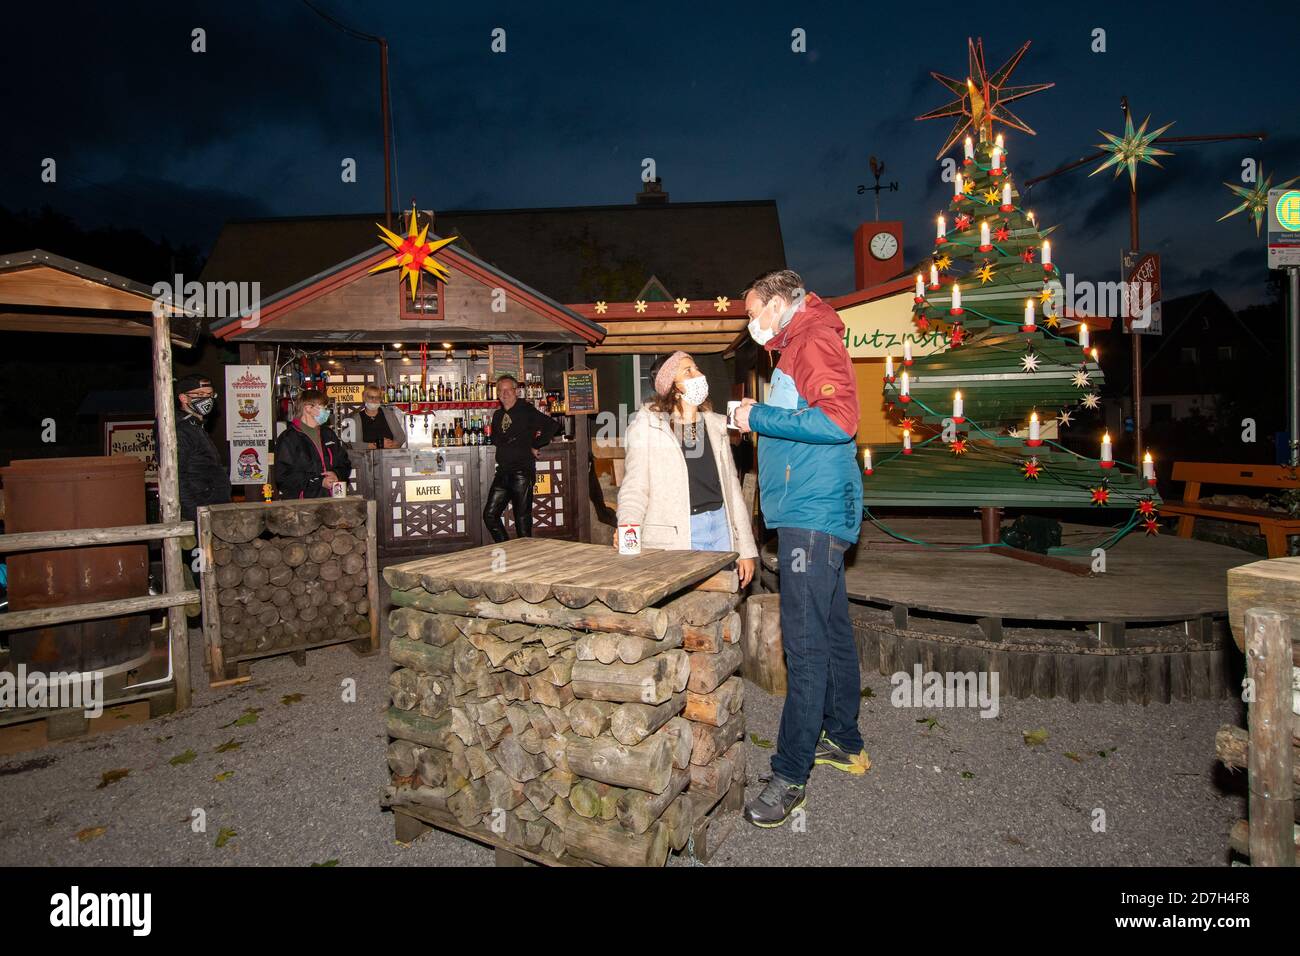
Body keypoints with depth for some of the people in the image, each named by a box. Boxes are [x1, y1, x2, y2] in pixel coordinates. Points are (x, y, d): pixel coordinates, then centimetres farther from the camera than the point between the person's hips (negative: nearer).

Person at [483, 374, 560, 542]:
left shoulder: (527, 411, -5)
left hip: (522, 471, -7)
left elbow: (552, 426, -16)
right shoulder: (497, 415, 15)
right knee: (490, 515, 7)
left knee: (522, 518, -3)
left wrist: (536, 446, -9)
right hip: (503, 472, 7)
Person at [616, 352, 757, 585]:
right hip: (673, 536, -5)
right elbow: (635, 487, -5)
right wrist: (628, 526, -26)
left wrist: (746, 549, 13)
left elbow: (731, 485, 16)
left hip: (720, 527, 5)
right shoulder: (647, 424, -3)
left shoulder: (715, 425, 14)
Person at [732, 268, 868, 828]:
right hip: (812, 514, 11)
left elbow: (839, 419, -22)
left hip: (813, 513, -11)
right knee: (830, 631, 16)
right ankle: (845, 744, 28)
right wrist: (760, 419, 15)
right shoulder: (796, 347, 23)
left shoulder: (814, 339, -8)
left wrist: (760, 417, -17)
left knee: (805, 643, -8)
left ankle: (791, 774, -1)